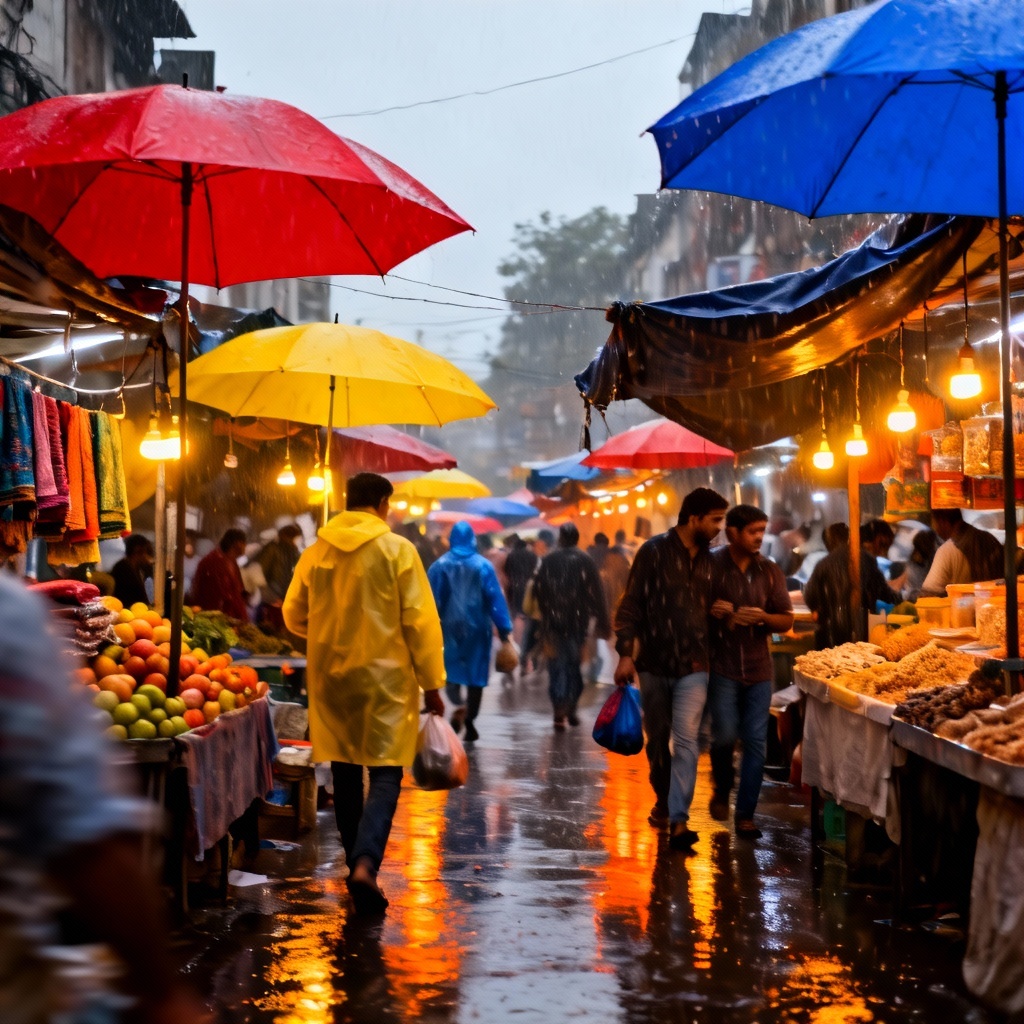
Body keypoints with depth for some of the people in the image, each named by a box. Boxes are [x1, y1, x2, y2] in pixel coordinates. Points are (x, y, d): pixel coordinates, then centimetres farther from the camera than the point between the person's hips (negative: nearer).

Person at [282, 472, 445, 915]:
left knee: (346, 773, 15)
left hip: (329, 675, 4)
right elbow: (419, 620, -9)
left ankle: (357, 863, 23)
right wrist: (431, 683, -2)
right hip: (382, 677, -4)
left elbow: (293, 615, 12)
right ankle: (365, 863, -22)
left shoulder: (315, 551, 3)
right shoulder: (396, 549, -8)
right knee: (385, 776, -2)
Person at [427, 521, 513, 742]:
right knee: (475, 672, 8)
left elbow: (432, 599, -1)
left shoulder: (439, 565, -1)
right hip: (476, 626, 0)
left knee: (451, 669, 9)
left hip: (449, 625, 0)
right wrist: (504, 629, -4)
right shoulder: (483, 565, -3)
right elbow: (495, 599, -6)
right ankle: (470, 722, 5)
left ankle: (458, 706, -19)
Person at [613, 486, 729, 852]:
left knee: (686, 741, -11)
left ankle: (679, 819, -12)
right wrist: (625, 653, -13)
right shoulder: (654, 551, -6)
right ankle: (663, 799, 34)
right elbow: (631, 606, -7)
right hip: (654, 663, -1)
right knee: (657, 739, 12)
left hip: (693, 667, 1)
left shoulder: (709, 560, 5)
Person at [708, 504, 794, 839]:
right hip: (722, 665, -3)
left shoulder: (769, 571, 7)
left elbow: (786, 620, 8)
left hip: (758, 668, 3)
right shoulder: (711, 566, -4)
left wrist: (762, 617, -12)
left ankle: (745, 814, 8)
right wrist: (711, 612, -19)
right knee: (725, 735, -9)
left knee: (756, 742, 0)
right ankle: (721, 791, 21)